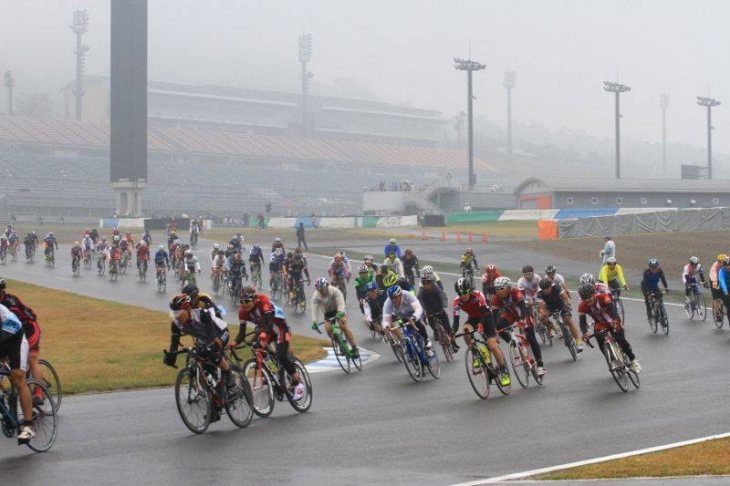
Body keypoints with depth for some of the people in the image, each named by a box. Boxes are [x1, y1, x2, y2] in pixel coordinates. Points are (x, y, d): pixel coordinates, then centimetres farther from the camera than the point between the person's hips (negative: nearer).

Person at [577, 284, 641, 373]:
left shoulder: (603, 296, -29)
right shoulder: (582, 306, -21)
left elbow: (612, 307, -42)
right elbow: (582, 322, -25)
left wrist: (615, 320, -61)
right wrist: (585, 332, -46)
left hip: (614, 323, -2)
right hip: (600, 325, 2)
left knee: (621, 340, -21)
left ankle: (633, 360, 0)